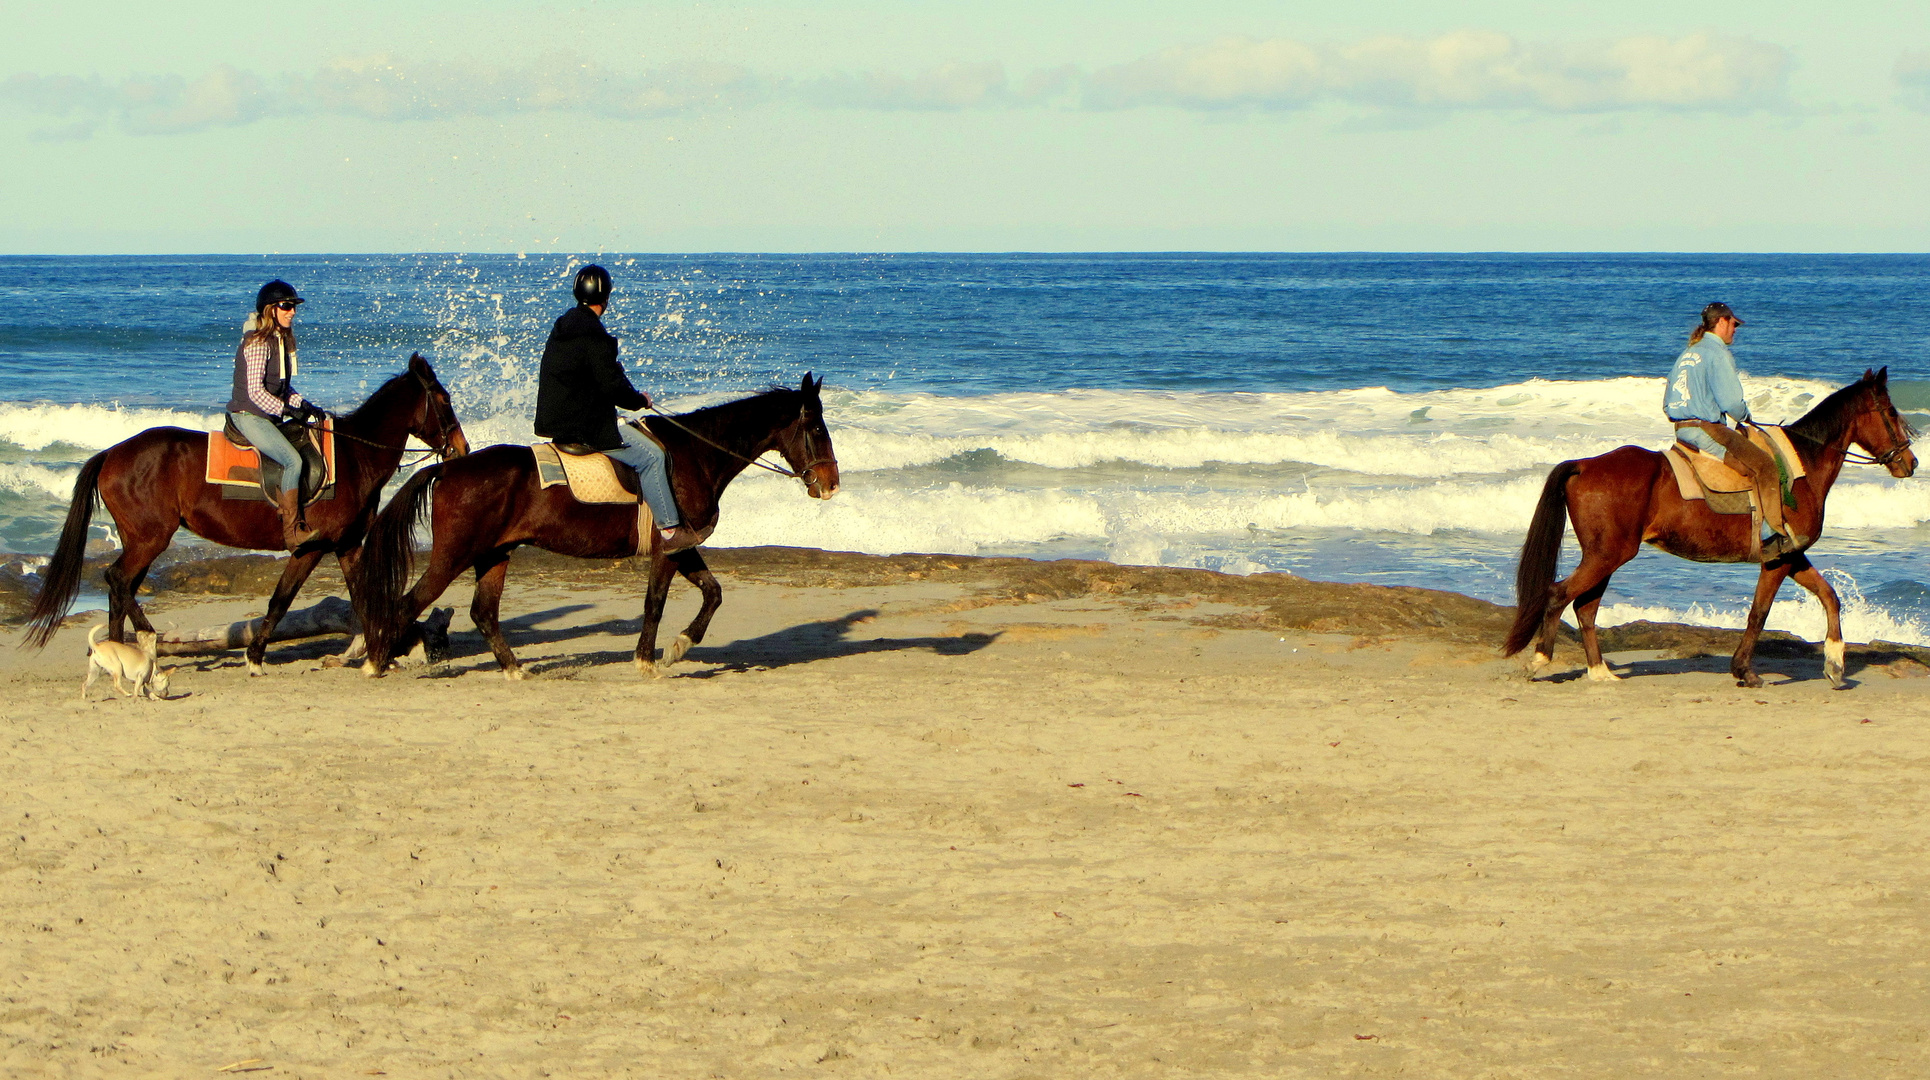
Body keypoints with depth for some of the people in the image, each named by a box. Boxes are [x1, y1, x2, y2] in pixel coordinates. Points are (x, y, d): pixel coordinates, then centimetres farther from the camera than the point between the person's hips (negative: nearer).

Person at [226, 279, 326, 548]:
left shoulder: (281, 340, 13)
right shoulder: (257, 343, -15)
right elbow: (255, 392, -20)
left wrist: (304, 405, 3)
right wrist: (290, 411, -20)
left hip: (270, 415, 10)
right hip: (249, 416, -10)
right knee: (293, 460, -25)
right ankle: (293, 532, -24)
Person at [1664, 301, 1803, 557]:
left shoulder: (1687, 354, 18)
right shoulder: (1718, 354, -10)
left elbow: (1668, 404, 21)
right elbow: (1731, 402, -17)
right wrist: (1744, 416, 3)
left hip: (1681, 430, 10)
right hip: (1705, 429, -10)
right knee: (1764, 465, -11)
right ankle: (1771, 537, -20)